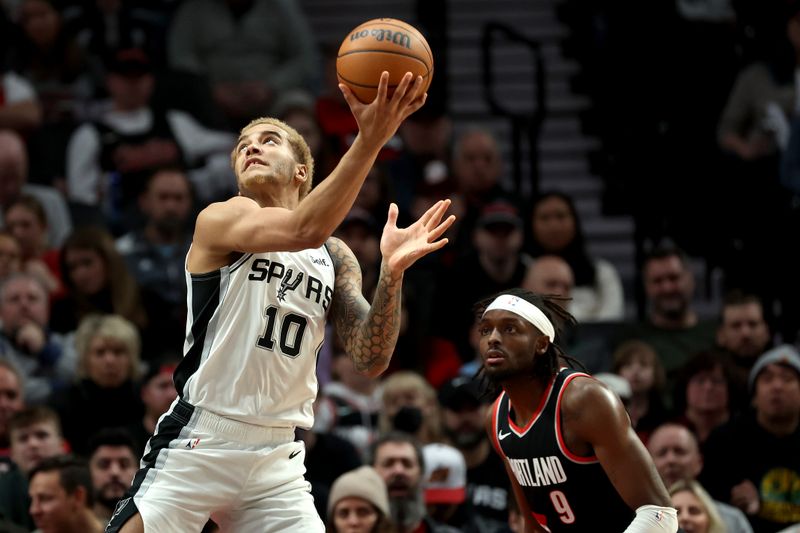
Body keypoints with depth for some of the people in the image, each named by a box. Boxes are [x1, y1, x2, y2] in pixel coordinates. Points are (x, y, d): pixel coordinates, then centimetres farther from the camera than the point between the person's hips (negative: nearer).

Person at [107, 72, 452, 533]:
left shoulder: (335, 258, 13)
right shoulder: (222, 219, -2)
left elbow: (370, 361, 3)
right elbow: (302, 231, -23)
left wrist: (392, 273, -13)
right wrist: (370, 140, -31)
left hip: (278, 458, 5)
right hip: (198, 442, -5)